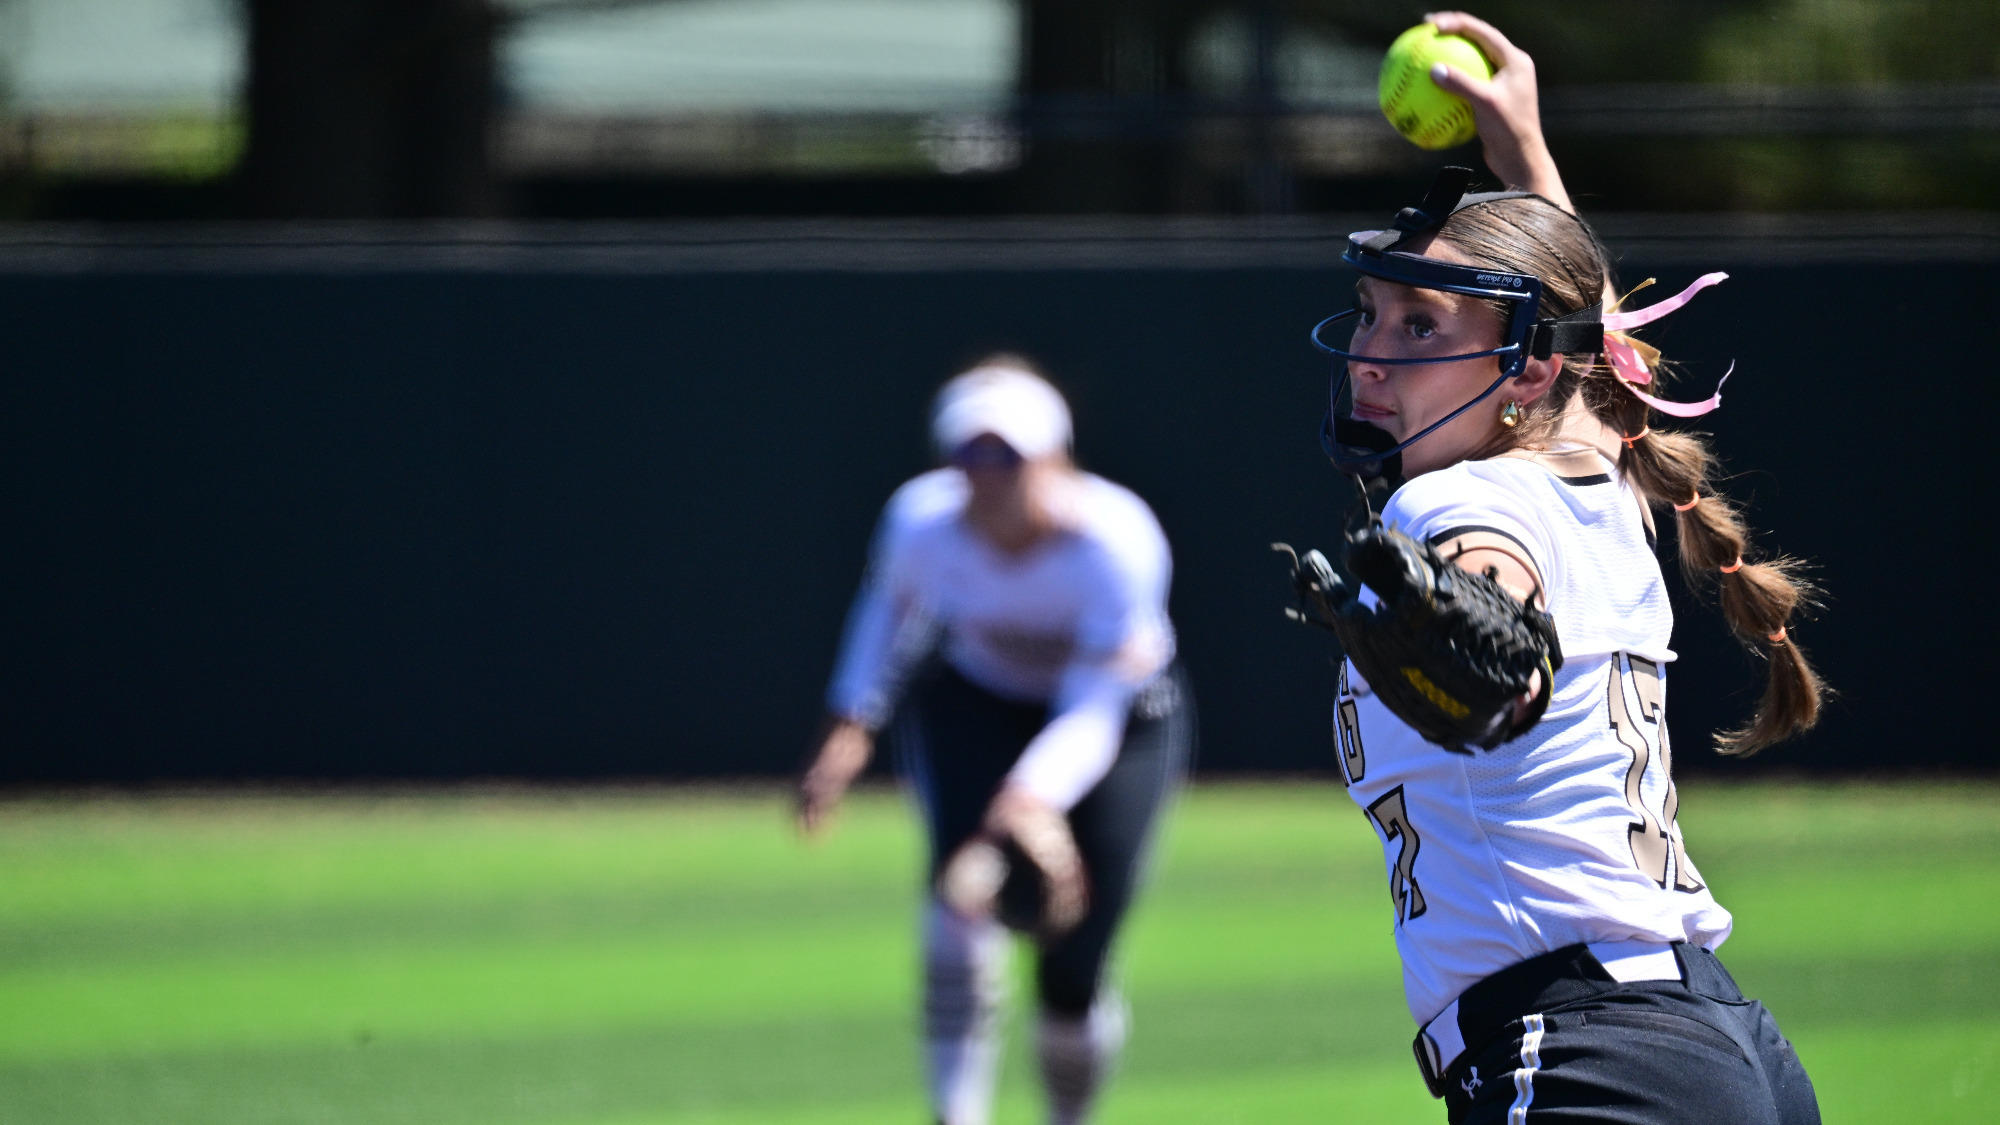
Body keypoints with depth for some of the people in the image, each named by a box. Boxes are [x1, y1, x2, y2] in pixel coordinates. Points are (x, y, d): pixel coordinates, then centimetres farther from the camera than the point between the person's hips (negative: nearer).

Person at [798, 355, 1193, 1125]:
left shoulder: (1116, 543, -33)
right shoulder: (922, 520, -23)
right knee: (965, 884, -31)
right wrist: (852, 727, -13)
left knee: (1071, 982, -7)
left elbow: (1093, 715, -38)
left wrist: (1033, 799, -55)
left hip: (1124, 716, -2)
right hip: (976, 701, 2)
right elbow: (890, 609, 0)